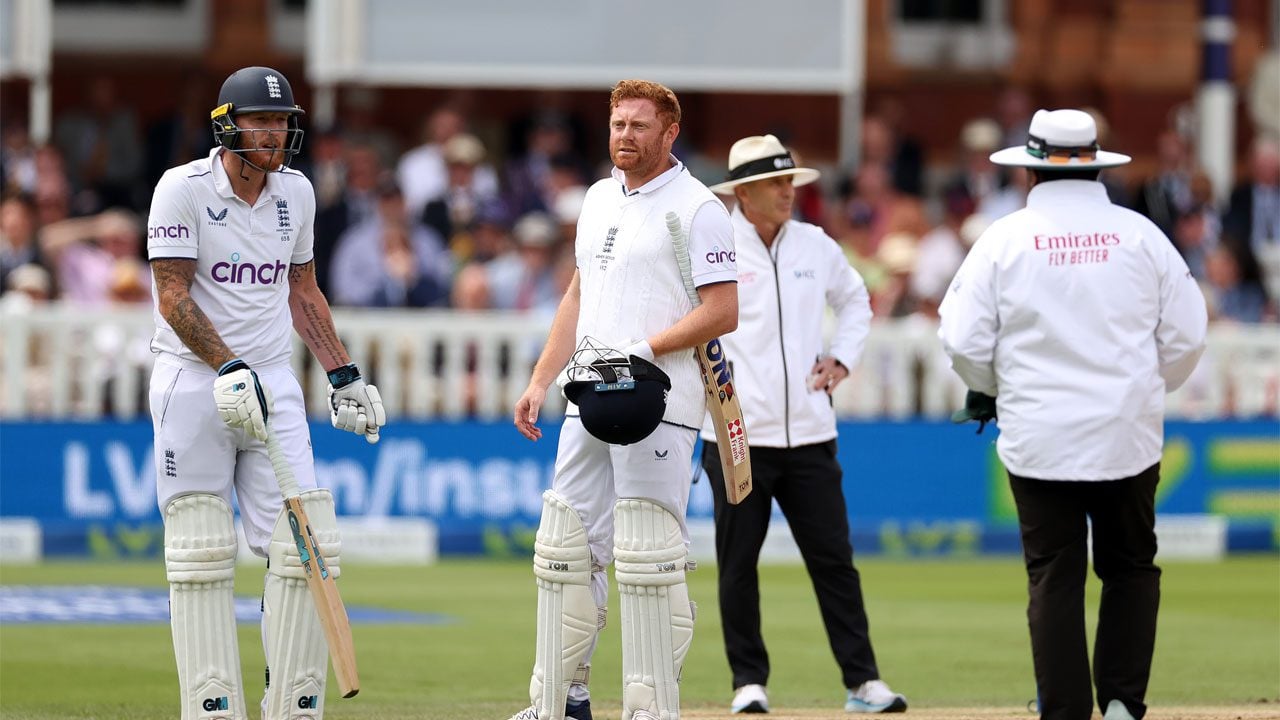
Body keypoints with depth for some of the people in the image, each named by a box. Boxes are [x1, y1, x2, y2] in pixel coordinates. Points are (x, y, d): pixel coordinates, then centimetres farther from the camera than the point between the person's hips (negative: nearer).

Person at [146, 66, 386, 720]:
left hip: (273, 383, 5)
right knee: (202, 555, -3)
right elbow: (173, 299, -13)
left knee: (305, 544, -5)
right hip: (193, 378, -5)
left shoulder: (295, 193, 9)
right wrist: (231, 370, -23)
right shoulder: (184, 189, -8)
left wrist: (343, 374, 14)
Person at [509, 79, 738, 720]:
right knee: (565, 548, 8)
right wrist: (540, 380, 18)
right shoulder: (599, 199, 18)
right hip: (588, 402, 8)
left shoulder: (697, 208, -6)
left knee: (647, 559, -9)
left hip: (658, 405, -8)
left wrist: (646, 350, -20)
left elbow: (723, 312, -11)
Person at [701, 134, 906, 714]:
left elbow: (854, 298, 26)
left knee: (833, 558, 2)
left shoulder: (816, 247, 8)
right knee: (738, 563, 2)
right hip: (737, 435, -3)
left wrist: (841, 357, 12)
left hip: (808, 433, 3)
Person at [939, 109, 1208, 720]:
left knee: (1054, 578, 3)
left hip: (1038, 436, -1)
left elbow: (962, 338, -4)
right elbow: (1186, 334, 2)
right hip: (1127, 435, 1)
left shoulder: (1006, 238, -3)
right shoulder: (1139, 234, 0)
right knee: (1130, 570, 15)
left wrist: (987, 389, 16)